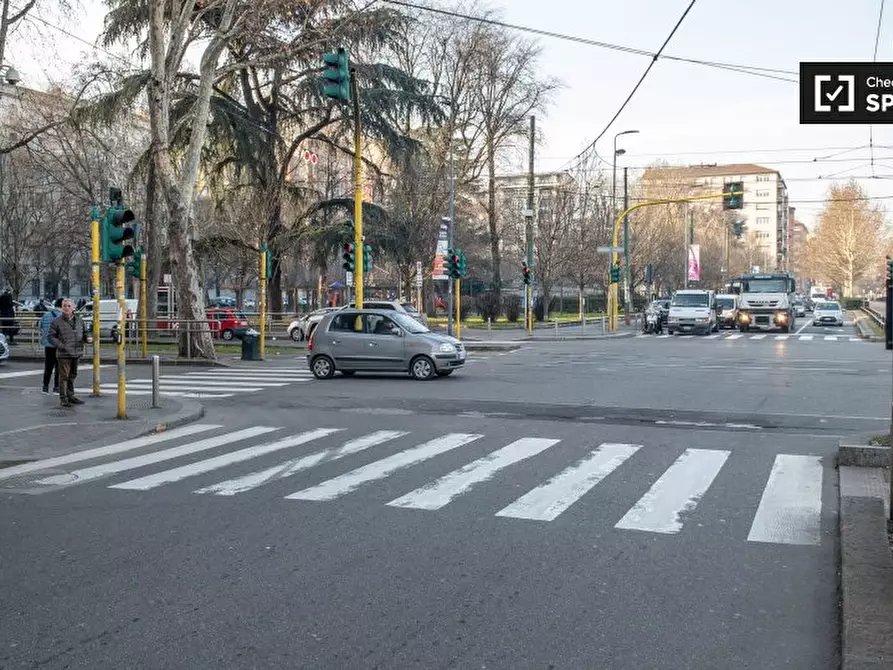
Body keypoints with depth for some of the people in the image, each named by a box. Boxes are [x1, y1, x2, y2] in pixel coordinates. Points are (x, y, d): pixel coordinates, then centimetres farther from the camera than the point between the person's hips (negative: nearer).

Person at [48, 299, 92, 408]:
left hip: (76, 353, 5)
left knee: (73, 375, 16)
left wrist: (87, 338, -3)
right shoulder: (57, 322, -5)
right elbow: (51, 337, -5)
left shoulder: (79, 320, 9)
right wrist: (61, 345, -18)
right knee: (64, 376, -4)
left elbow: (84, 333, 20)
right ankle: (63, 399, 3)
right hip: (63, 354, -5)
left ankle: (70, 396, 29)